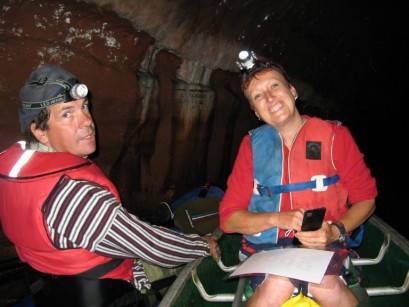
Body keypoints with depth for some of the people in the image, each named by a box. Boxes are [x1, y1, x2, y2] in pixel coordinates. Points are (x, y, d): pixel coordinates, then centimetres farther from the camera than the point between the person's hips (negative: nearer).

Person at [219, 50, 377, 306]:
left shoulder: (335, 135, 0)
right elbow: (229, 218, 0)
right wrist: (277, 219, -18)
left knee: (325, 284, -32)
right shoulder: (252, 145, 2)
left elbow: (366, 199, 5)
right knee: (278, 283, -33)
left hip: (325, 247, 1)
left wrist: (335, 231, -15)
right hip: (266, 246, 0)